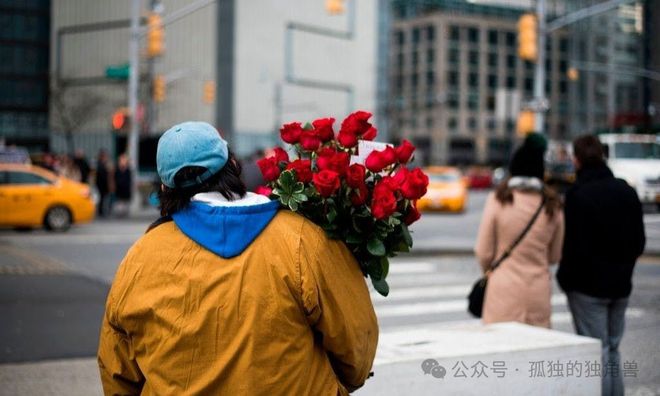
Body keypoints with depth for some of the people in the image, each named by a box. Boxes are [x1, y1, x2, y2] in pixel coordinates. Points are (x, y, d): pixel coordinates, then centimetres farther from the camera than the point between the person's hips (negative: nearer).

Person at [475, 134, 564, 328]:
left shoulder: (498, 199, -8)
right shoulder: (553, 204, 0)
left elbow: (484, 252, -4)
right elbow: (554, 255, 9)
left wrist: (489, 272, 16)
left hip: (504, 291, -2)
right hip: (539, 291, 3)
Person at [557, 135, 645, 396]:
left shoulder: (578, 195, -16)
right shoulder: (626, 191, 5)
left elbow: (573, 246, -18)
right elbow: (639, 242, 10)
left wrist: (565, 278, -4)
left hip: (588, 286, -6)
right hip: (620, 286, 6)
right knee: (613, 349, 16)